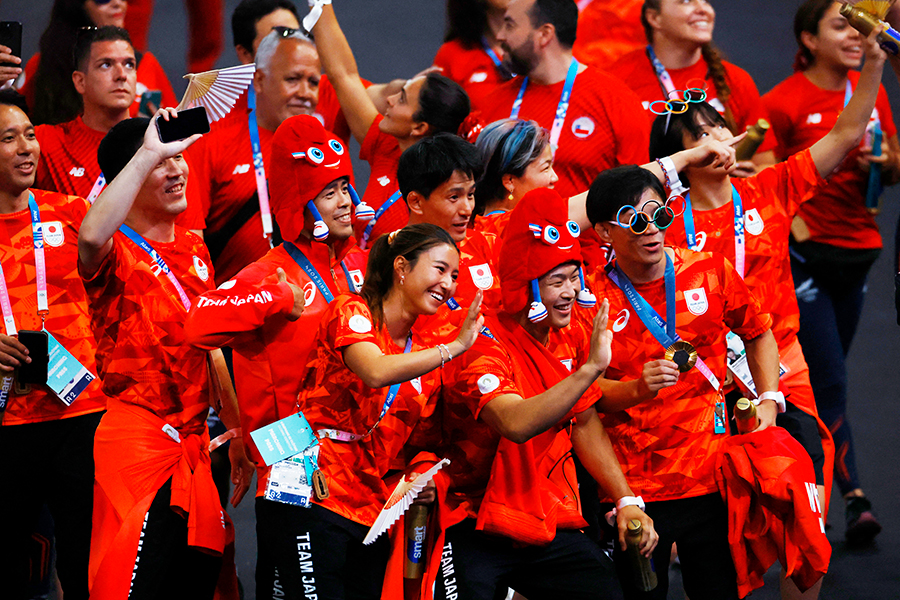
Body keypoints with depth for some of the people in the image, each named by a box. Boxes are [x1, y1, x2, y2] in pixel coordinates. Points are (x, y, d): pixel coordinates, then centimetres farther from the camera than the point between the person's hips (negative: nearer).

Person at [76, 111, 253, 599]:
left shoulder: (194, 249, 16)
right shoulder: (116, 251, -8)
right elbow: (91, 235, -35)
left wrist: (237, 435, 24)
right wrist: (147, 155, -33)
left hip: (194, 444, 7)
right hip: (136, 443, -7)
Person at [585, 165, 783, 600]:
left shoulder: (710, 272, 1)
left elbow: (758, 334, 18)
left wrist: (768, 400, 6)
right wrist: (635, 390, -23)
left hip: (711, 479, 2)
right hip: (632, 489, -2)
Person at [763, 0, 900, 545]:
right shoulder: (785, 102, -9)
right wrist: (792, 224, -18)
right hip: (807, 254, -6)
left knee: (822, 381, 13)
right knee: (831, 386, -10)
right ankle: (855, 499, -13)